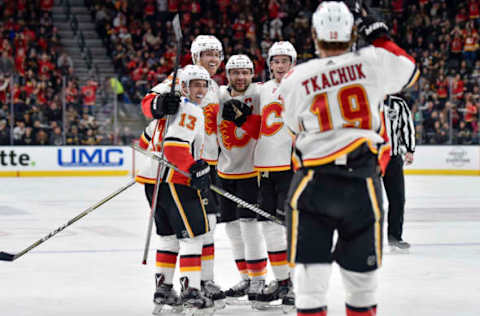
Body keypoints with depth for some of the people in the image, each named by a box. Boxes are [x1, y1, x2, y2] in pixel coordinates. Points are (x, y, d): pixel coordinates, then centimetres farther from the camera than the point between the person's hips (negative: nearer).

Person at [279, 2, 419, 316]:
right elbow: (408, 70, 18)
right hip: (363, 181, 1)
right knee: (362, 266, 15)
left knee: (311, 266, 3)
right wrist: (380, 37, 27)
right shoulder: (372, 62, -3)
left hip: (313, 179, 0)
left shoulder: (295, 80, 0)